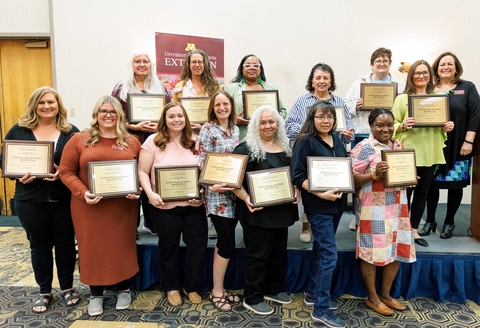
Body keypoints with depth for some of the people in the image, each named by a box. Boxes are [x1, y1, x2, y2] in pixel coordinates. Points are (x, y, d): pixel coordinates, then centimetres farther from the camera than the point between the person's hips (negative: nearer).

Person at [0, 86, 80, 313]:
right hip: (31, 200, 1)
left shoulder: (71, 132, 0)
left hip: (64, 199, -1)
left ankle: (67, 287, 28)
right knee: (39, 245, 12)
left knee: (65, 242, 10)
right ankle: (44, 292, 29)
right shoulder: (18, 131, 3)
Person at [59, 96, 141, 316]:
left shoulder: (132, 142, 4)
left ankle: (124, 289, 32)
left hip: (123, 207, 1)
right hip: (89, 207, 0)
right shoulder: (80, 140, -1)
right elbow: (66, 172, -2)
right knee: (92, 248, 10)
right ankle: (96, 294, 30)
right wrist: (83, 193, -16)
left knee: (123, 247, 11)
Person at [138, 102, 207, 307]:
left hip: (194, 205, 3)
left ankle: (192, 287, 30)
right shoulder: (153, 141, -4)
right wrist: (150, 193, -20)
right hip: (164, 207, -3)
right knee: (169, 247, 13)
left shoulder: (195, 142, 6)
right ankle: (172, 287, 34)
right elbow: (142, 171, -6)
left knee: (198, 246, 8)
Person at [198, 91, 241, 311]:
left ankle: (219, 287, 26)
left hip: (235, 192, 6)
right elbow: (202, 162, -11)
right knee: (228, 243, -5)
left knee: (224, 241, 12)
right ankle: (217, 291, 13)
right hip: (217, 193, -6)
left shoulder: (235, 129, 12)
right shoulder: (208, 129, -6)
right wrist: (212, 185, -23)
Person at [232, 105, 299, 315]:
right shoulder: (246, 148, -12)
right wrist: (246, 198, -25)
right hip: (258, 211, -7)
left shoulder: (285, 148, 10)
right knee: (257, 254, 3)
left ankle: (273, 290, 37)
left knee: (279, 252, 18)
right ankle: (252, 298, 19)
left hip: (281, 209, 7)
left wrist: (296, 191, 4)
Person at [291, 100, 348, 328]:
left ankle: (312, 294, 33)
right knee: (329, 255, -6)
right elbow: (297, 176, -16)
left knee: (320, 249, 17)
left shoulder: (337, 140, 9)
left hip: (336, 203, 7)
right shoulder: (305, 142, -12)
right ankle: (321, 309, 7)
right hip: (318, 205, -7)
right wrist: (321, 194, -24)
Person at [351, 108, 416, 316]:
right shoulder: (363, 148, -10)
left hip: (397, 207, 7)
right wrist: (374, 174, -27)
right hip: (373, 209, -7)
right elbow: (353, 179, -13)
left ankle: (385, 293, 31)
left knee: (397, 249, 12)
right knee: (372, 251, 3)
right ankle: (372, 297, 21)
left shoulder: (398, 146, 11)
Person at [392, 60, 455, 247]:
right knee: (405, 192, 1)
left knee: (422, 193, 11)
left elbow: (443, 123, 17)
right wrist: (403, 125, -24)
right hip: (408, 153, -4)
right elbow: (392, 126, -4)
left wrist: (447, 127, -5)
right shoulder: (402, 98, -1)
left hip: (430, 153, 4)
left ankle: (414, 229, 24)